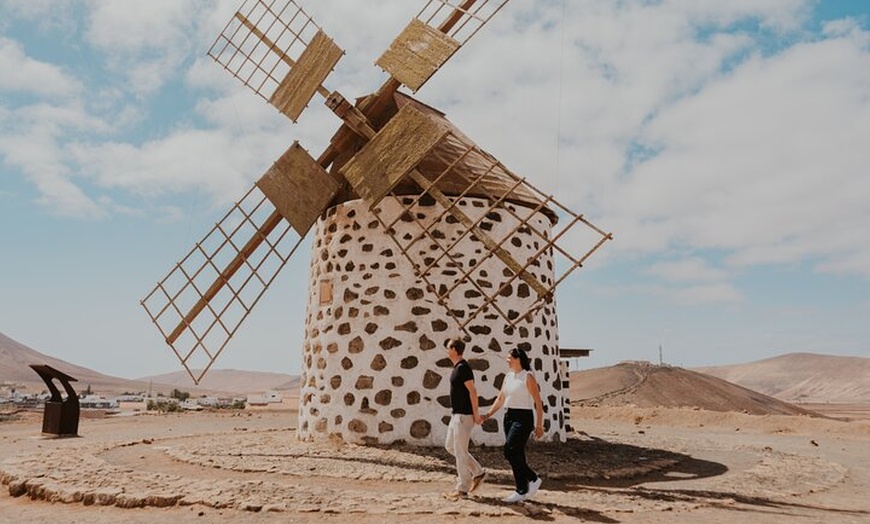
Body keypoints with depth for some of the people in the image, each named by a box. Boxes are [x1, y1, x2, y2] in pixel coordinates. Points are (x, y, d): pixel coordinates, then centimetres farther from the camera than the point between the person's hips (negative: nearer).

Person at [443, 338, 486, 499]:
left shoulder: (463, 367, -17)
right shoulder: (457, 367, 13)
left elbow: (472, 391, -20)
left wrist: (476, 414, -19)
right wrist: (474, 413, 18)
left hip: (464, 415, -10)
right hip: (457, 414, 10)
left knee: (460, 450, -4)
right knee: (450, 446, 15)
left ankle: (462, 489, 6)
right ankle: (478, 472, 21)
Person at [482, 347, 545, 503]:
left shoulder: (528, 377, -8)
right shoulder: (508, 376, 12)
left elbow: (538, 402, -9)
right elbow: (500, 399, 16)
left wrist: (539, 425, -13)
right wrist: (488, 414, 7)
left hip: (523, 417, -8)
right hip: (509, 416, 8)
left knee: (510, 451, -14)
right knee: (516, 455, 8)